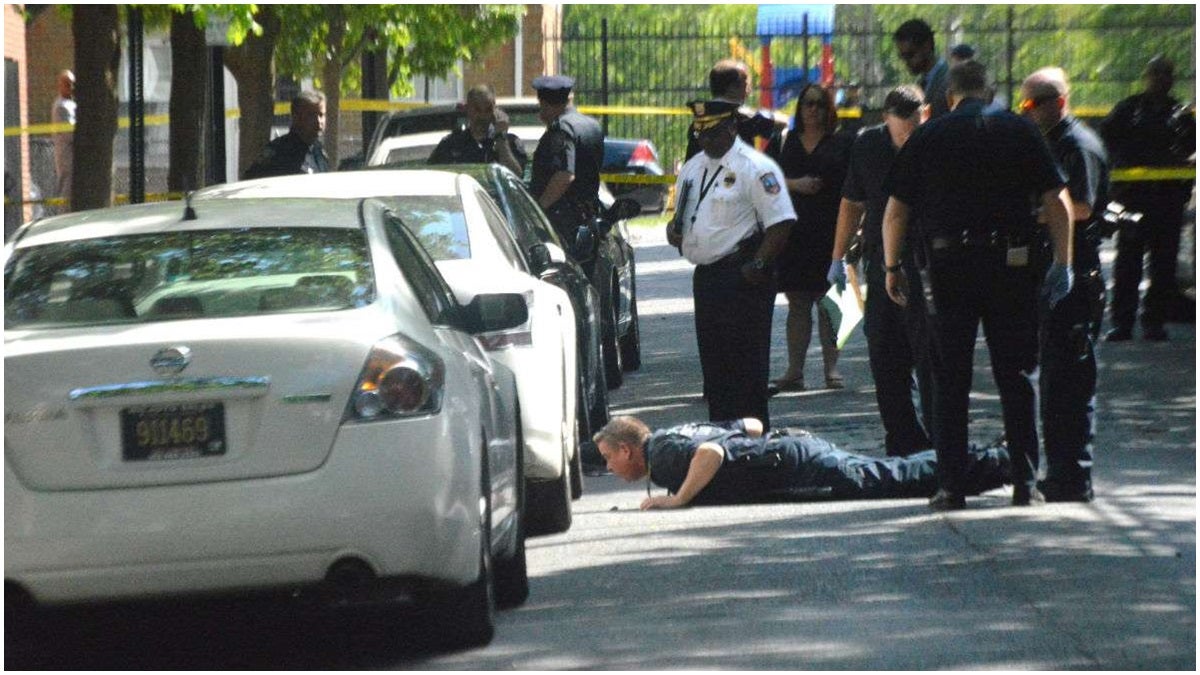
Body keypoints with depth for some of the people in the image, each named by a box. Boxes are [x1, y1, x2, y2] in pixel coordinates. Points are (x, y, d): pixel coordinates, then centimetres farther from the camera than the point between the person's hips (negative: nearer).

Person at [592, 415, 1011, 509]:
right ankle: (996, 463, 5)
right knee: (894, 476, 8)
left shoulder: (662, 454, -8)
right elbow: (752, 425, 28)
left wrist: (679, 499, -21)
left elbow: (710, 453, -28)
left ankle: (996, 464, -13)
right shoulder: (682, 434, 21)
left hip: (792, 465, -9)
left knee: (890, 481, -10)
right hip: (795, 445, 9)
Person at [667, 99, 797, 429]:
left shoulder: (755, 168, -10)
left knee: (745, 365, -8)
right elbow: (680, 213, 28)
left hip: (742, 278, -8)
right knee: (713, 363, 12)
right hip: (705, 275, 8)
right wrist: (673, 227, 5)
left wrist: (758, 265, -20)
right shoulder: (692, 169, 17)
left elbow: (781, 222, -14)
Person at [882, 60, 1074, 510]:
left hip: (948, 267, 0)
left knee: (950, 380, 6)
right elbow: (1057, 202, -1)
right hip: (1011, 266, 0)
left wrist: (891, 266, 15)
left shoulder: (928, 136, 4)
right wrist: (1062, 263, 4)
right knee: (1018, 377, 7)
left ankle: (951, 486, 2)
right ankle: (1025, 483, 5)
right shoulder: (1020, 131, 4)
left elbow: (895, 211, 4)